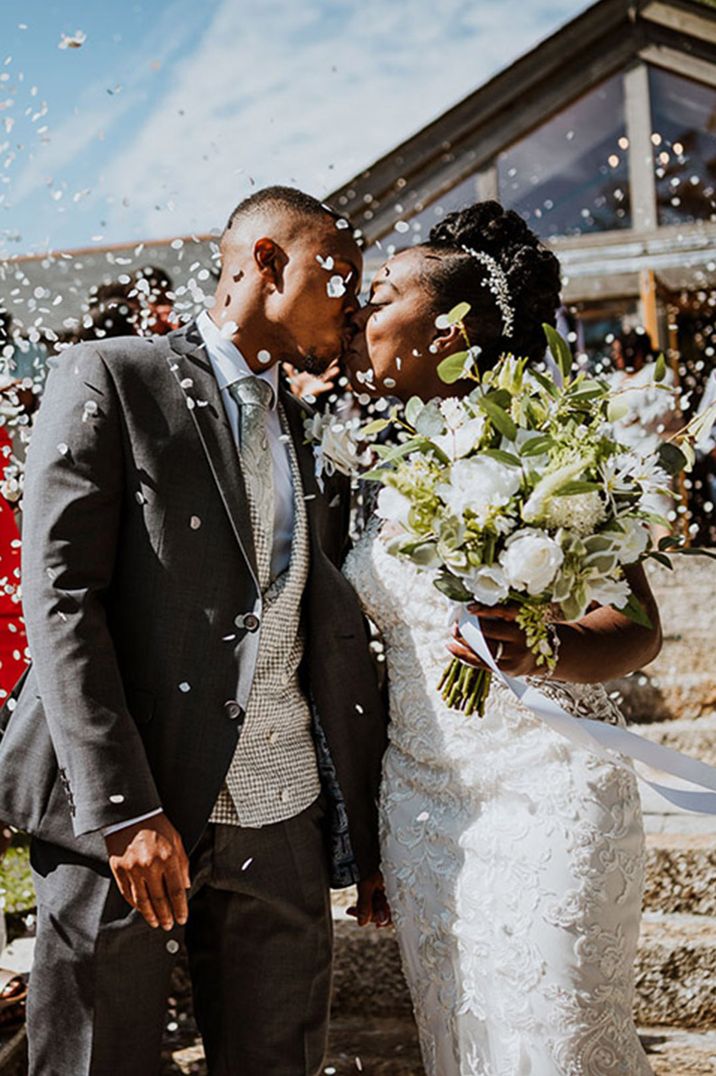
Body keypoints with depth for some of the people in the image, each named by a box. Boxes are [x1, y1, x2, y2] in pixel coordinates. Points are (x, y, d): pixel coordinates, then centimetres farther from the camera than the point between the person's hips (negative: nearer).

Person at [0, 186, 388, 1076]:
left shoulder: (316, 430, 16)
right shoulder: (107, 378, -1)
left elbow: (339, 638, 15)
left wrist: (366, 836, 13)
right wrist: (126, 809, -17)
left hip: (283, 821, 5)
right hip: (125, 810, -5)